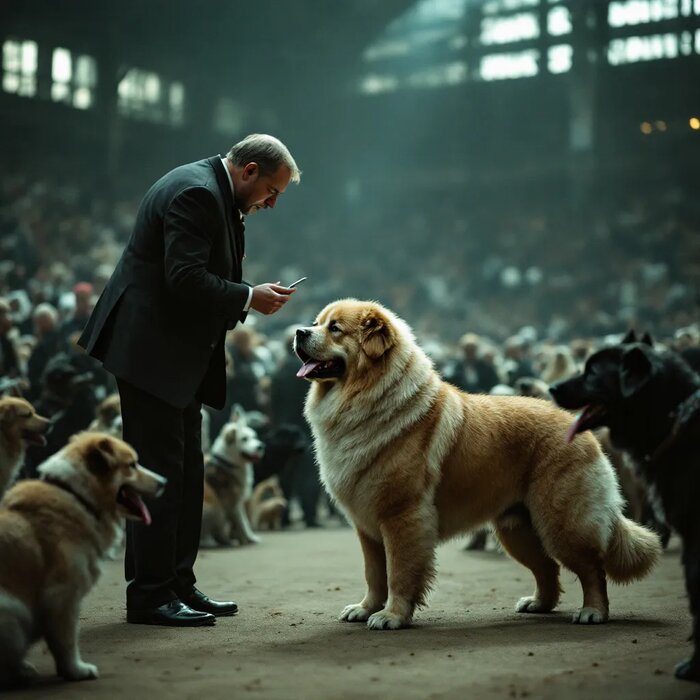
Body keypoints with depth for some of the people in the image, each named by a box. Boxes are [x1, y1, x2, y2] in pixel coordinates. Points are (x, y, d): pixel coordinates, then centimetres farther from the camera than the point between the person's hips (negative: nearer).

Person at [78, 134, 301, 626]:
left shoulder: (214, 194, 15)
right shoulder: (195, 192, -17)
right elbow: (184, 278, -25)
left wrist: (252, 296, 5)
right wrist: (249, 298, -16)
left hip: (179, 355, 11)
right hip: (151, 350, -11)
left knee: (186, 470, 12)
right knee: (159, 469, -7)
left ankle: (178, 584, 20)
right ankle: (150, 595, 0)